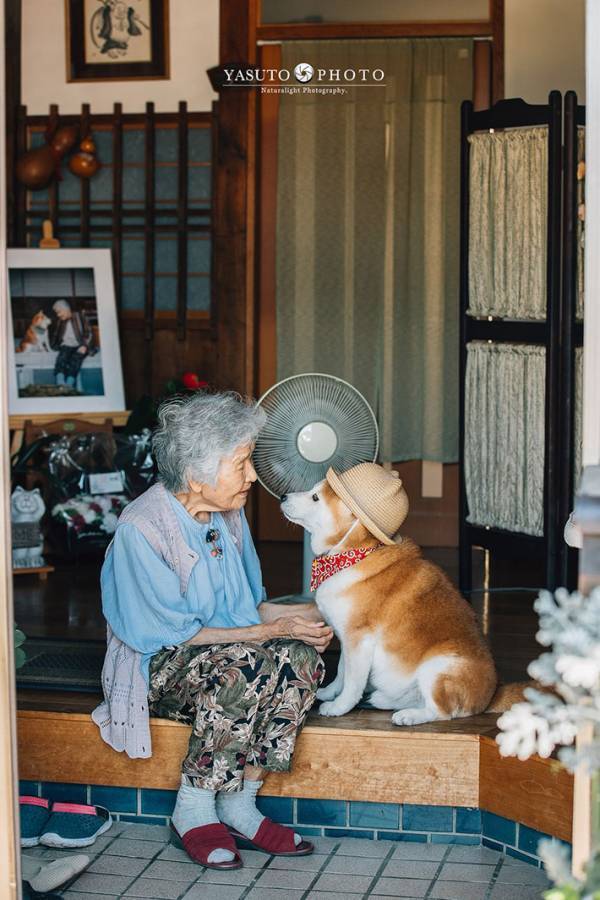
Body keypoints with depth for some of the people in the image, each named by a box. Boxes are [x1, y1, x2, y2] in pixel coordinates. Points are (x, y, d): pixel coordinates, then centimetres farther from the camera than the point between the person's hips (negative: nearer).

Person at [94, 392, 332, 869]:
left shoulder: (229, 513, 4)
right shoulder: (141, 528, -20)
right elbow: (175, 633, -19)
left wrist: (305, 613, -4)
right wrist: (269, 630, -20)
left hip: (230, 651, 7)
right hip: (156, 668, -7)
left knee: (301, 656, -23)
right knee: (245, 665, -36)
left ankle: (239, 806, -16)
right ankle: (193, 812, -20)